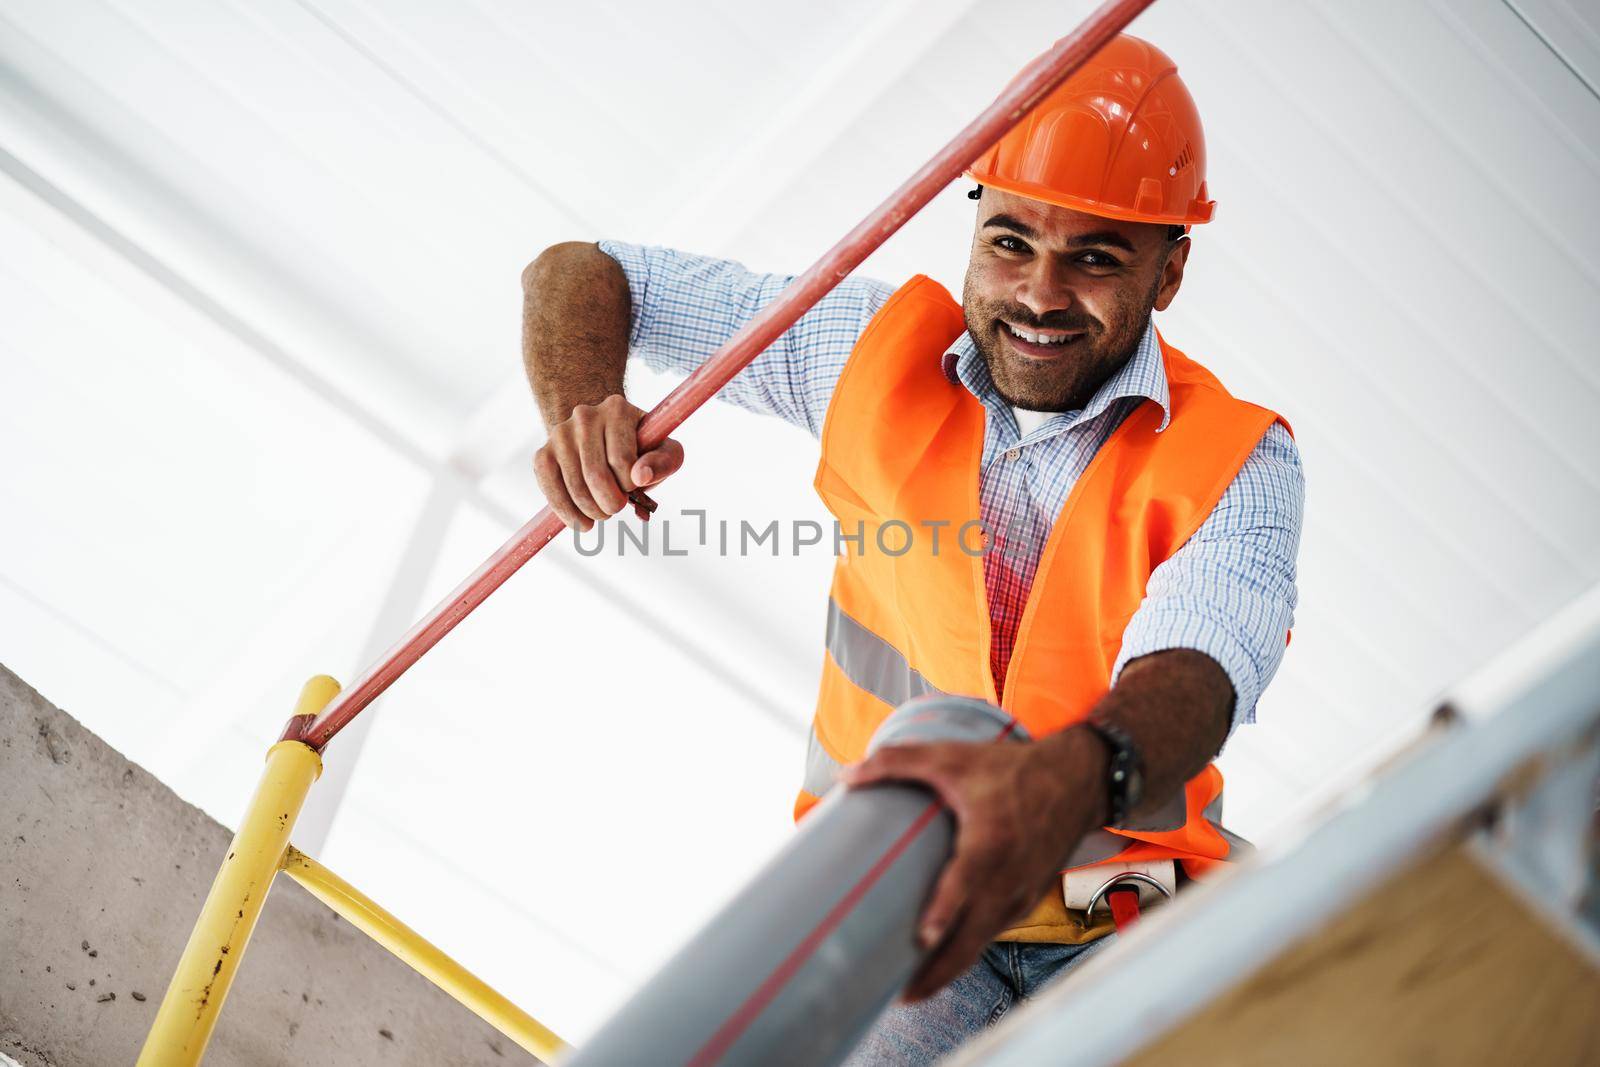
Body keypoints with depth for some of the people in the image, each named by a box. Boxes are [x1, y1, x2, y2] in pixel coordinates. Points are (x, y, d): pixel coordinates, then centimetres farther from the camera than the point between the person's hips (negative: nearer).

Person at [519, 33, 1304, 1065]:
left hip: (1130, 939, 1)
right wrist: (584, 416, -19)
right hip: (898, 915, 0)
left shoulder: (1237, 466, -10)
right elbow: (580, 275, 5)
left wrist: (1071, 782, -57)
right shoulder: (884, 353, -3)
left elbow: (1193, 678, -33)